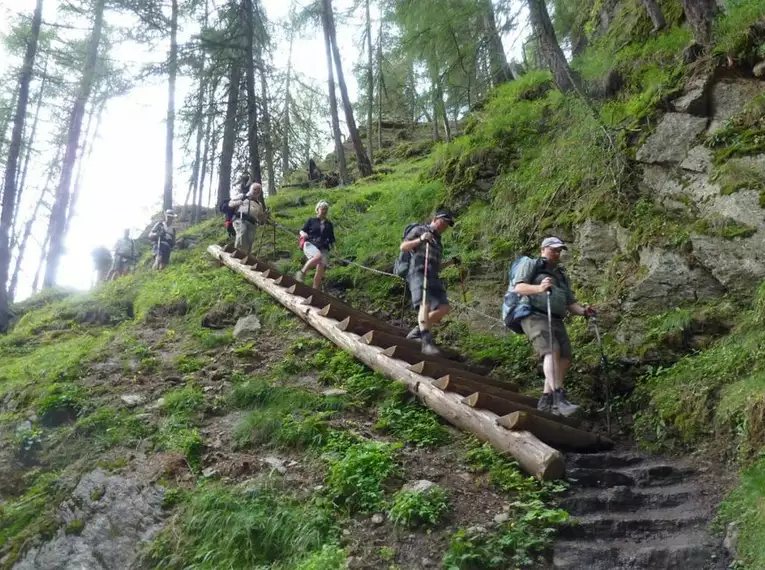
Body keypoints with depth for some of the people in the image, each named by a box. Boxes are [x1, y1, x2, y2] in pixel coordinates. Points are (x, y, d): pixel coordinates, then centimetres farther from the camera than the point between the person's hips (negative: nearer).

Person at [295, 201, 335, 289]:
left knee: (321, 268, -19)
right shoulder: (311, 220, 16)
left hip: (323, 248, 3)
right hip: (310, 244, -3)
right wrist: (303, 234, -12)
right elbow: (302, 231, 12)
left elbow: (331, 239, 24)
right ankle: (302, 273, -25)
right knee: (318, 256, -38)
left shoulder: (329, 224, 24)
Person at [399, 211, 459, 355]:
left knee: (444, 308, -6)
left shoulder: (437, 241, 33)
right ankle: (427, 341, -38)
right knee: (425, 305, -27)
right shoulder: (419, 229, 12)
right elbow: (403, 247, 0)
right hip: (418, 273, -8)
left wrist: (451, 262, 19)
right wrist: (420, 239, -14)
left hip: (433, 277, 8)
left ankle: (417, 331, 4)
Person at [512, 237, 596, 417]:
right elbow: (518, 287, -7)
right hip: (535, 316, -7)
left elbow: (570, 302, 22)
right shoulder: (531, 264, 9)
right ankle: (558, 397, -36)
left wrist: (584, 311, 0)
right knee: (552, 351, -26)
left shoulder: (561, 275, 29)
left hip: (556, 320, 7)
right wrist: (539, 288, -26)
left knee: (565, 358, -5)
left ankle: (546, 399, 2)